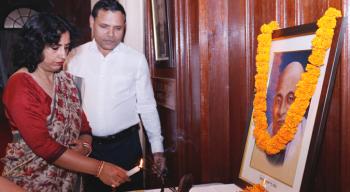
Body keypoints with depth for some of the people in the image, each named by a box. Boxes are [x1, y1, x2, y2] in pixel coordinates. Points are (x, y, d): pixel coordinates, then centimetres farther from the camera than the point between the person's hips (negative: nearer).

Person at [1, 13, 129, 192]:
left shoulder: (66, 78, 3)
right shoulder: (19, 86, -18)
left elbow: (81, 121, 8)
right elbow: (42, 145, -25)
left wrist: (85, 143, -14)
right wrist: (99, 168, -29)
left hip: (70, 176, 6)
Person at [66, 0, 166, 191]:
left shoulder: (136, 59, -6)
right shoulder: (75, 57, -2)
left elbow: (147, 106, -1)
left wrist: (157, 147, 1)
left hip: (126, 144, -1)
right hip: (87, 145, 2)